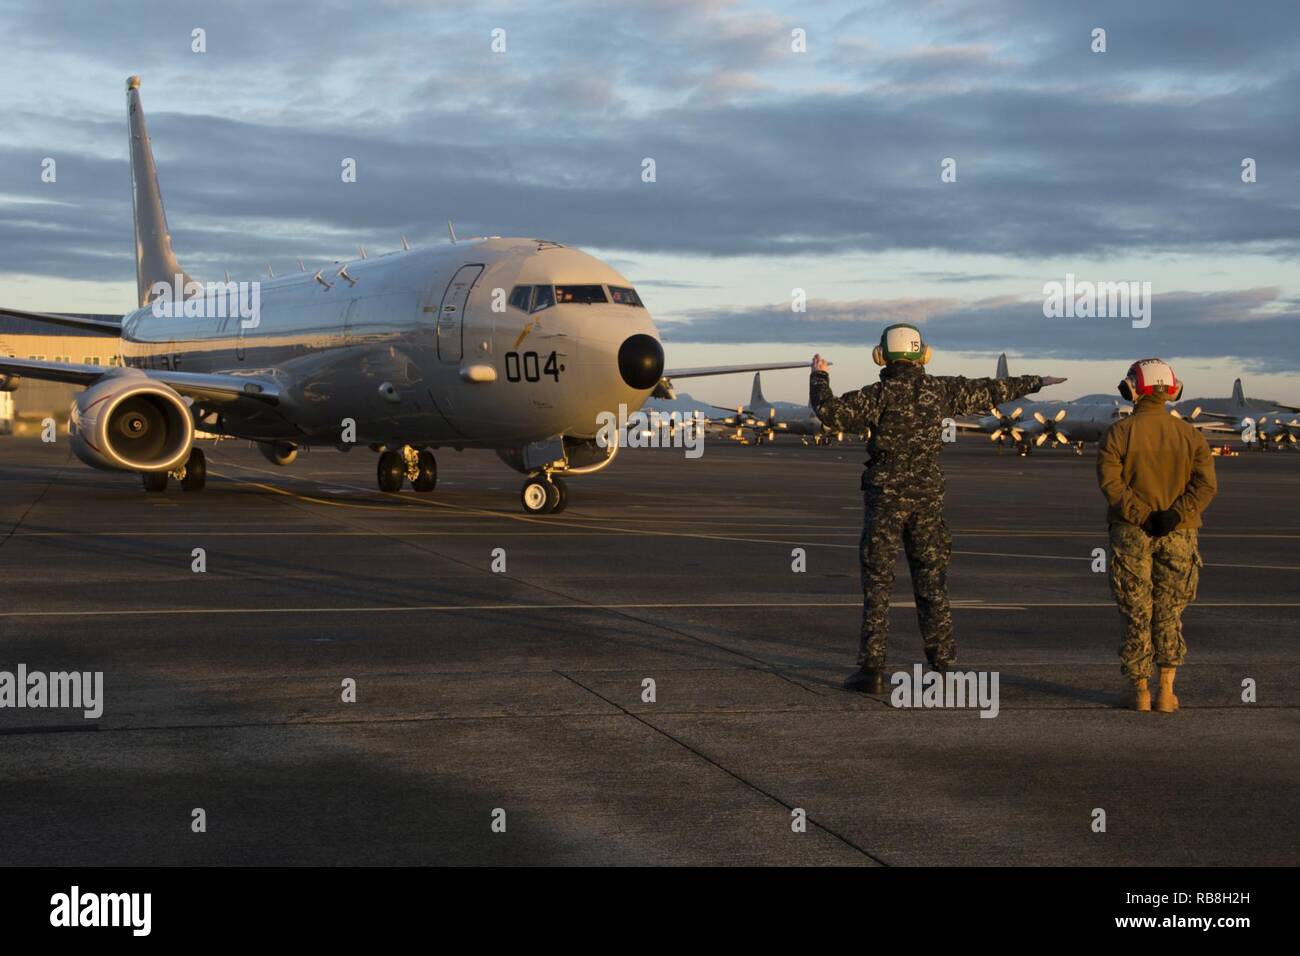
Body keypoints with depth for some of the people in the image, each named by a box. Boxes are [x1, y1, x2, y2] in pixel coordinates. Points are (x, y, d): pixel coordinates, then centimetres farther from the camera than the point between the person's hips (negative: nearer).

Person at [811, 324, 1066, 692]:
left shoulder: (879, 395, -11)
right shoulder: (939, 389, 3)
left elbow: (829, 411, -20)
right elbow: (987, 390, 15)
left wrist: (820, 377, -1)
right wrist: (1034, 383, 29)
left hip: (886, 496, -4)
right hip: (927, 496, 4)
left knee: (877, 583, 0)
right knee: (931, 583, 10)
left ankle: (871, 671, -2)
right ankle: (941, 666, 9)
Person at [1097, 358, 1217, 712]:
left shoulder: (1118, 433, -5)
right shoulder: (1189, 434, 1)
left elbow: (1110, 482, -15)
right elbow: (1205, 483, -9)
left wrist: (1142, 516, -16)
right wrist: (1174, 516, -16)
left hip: (1131, 533, -1)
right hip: (1178, 535, 1)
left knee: (1137, 614, 7)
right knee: (1169, 614, 10)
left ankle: (1141, 692, 10)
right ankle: (1166, 691, 5)